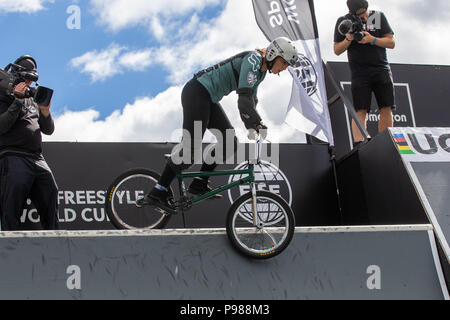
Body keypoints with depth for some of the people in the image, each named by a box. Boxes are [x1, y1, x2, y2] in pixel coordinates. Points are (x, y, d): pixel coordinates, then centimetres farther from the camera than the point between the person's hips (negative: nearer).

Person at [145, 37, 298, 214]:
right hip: (197, 92, -10)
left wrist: (254, 127, 7)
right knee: (190, 149, -12)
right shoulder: (253, 58, -16)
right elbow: (244, 95, -27)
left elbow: (250, 100, 19)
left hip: (209, 99, 10)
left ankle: (199, 184, 9)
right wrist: (258, 125, -30)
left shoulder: (261, 71, 13)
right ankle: (157, 193, -6)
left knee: (230, 142, 4)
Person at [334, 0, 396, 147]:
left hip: (382, 70, 2)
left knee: (386, 108, -2)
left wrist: (372, 40, -13)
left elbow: (391, 43, 3)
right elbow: (337, 50, 4)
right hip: (359, 73, -2)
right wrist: (348, 39, -15)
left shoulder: (379, 16, 6)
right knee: (360, 111, -10)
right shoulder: (343, 21, 2)